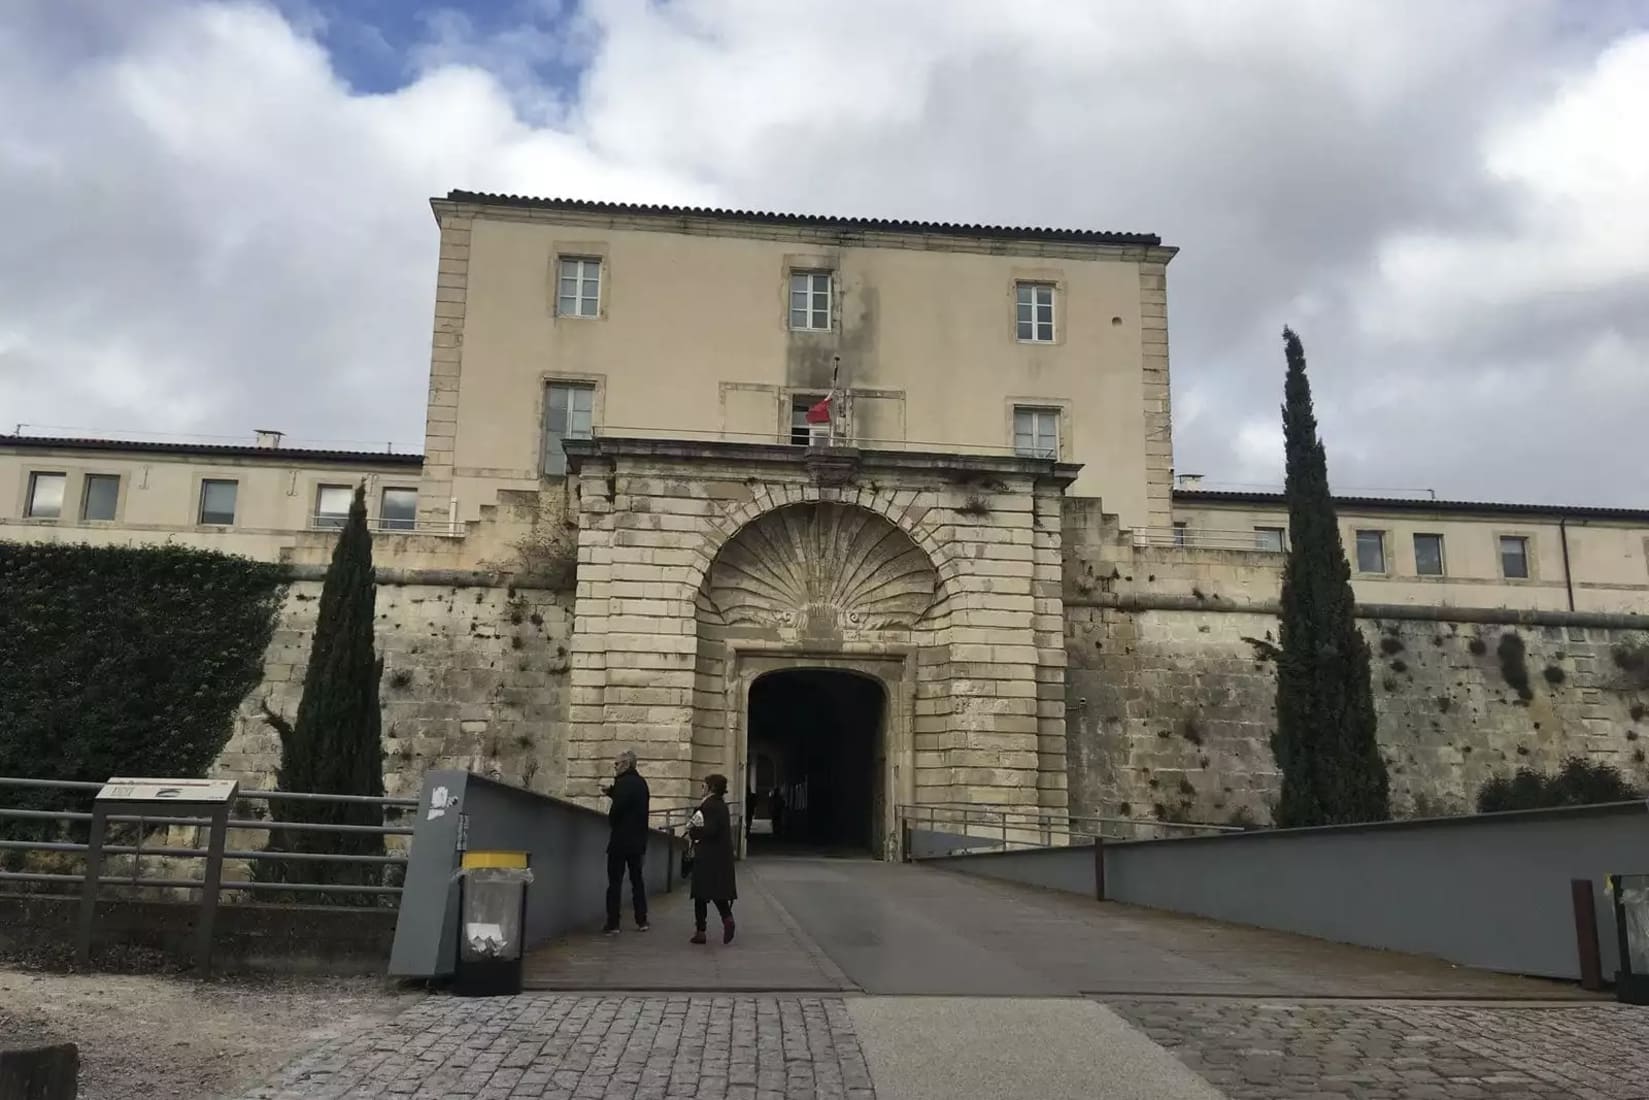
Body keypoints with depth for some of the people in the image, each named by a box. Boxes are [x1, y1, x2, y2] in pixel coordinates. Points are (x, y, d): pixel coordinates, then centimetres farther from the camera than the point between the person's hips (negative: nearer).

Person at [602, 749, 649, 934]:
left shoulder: (624, 783, -17)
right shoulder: (641, 782, 10)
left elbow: (616, 809, -23)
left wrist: (611, 821, -3)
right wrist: (611, 792, 13)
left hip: (621, 840, -8)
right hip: (638, 840, 8)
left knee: (615, 882, -2)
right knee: (637, 880, 15)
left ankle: (612, 924, -1)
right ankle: (642, 921, 16)